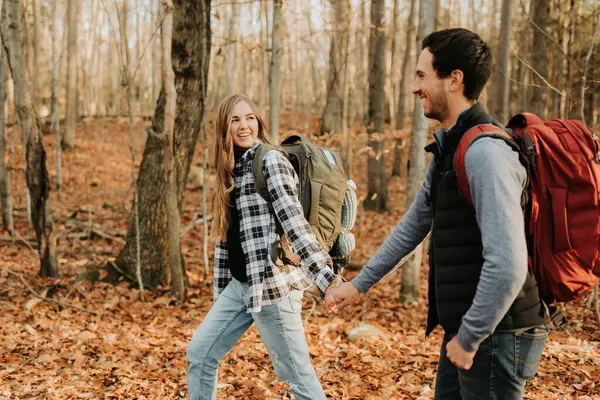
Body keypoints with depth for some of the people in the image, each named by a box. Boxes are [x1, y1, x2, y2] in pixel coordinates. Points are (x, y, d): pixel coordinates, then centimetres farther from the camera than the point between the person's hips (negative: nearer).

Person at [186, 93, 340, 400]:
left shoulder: (271, 160, -10)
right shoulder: (230, 170, 14)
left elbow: (294, 222, -20)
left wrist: (325, 277, -29)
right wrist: (220, 295, 19)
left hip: (272, 285, -8)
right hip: (239, 285, 8)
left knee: (296, 373, -4)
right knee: (199, 354, 14)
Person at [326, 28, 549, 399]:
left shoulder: (485, 151, -22)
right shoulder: (449, 148, 10)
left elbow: (508, 267, -27)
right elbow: (414, 223, 21)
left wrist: (469, 338, -18)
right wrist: (360, 283, 24)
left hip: (495, 336, -9)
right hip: (466, 329, 9)